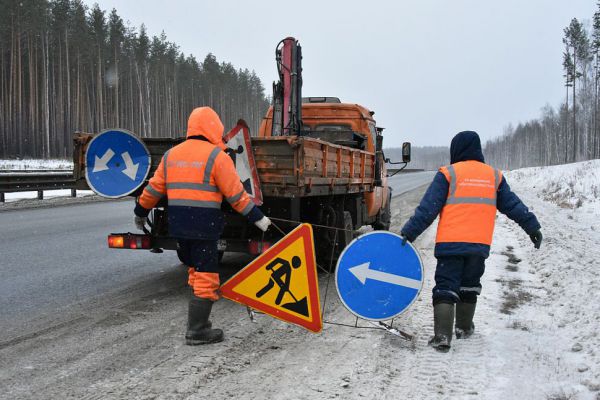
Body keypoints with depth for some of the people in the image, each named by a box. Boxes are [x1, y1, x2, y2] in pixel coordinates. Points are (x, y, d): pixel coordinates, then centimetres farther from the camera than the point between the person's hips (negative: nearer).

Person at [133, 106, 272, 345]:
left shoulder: (171, 155, 12)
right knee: (206, 278, 0)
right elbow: (235, 194, -8)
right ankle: (197, 332, 2)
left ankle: (198, 320, 26)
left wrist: (141, 212, 30)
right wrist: (257, 218, -1)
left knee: (196, 272, 19)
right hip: (204, 225, -6)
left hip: (178, 225, 7)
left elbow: (154, 189, 16)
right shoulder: (216, 156, -6)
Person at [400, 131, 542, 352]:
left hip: (450, 243, -4)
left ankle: (442, 336, -14)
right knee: (469, 286, 22)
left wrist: (409, 232, -8)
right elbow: (513, 205, 16)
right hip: (480, 245, 4)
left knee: (445, 287, -2)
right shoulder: (494, 175, 11)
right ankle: (464, 328, 34)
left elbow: (428, 208, -8)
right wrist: (532, 227, 26)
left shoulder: (448, 174, -2)